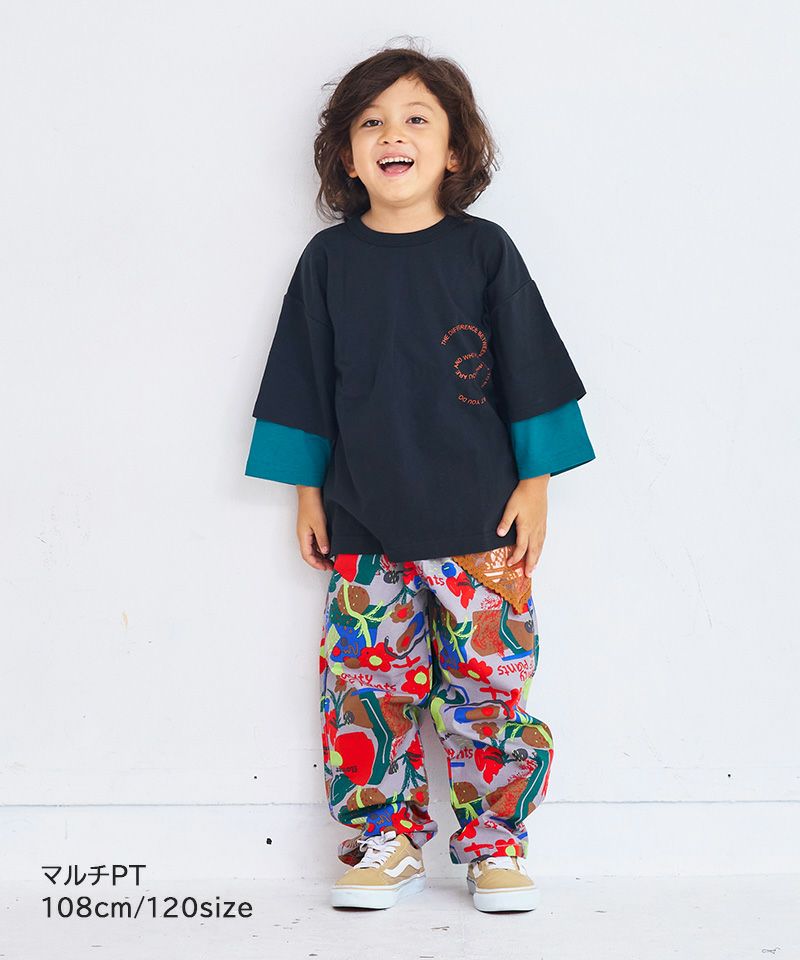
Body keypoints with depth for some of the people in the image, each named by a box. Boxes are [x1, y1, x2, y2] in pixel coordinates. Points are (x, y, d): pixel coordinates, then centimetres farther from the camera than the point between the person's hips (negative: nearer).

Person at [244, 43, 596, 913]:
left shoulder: (483, 250, 1)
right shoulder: (329, 259, 5)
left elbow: (530, 373, 3)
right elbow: (304, 380, 10)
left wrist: (535, 485, 0)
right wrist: (306, 491, 8)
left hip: (478, 519, -1)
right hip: (362, 522, 2)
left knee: (489, 678, 1)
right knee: (367, 679, 3)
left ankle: (493, 846, 14)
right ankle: (384, 842, 17)